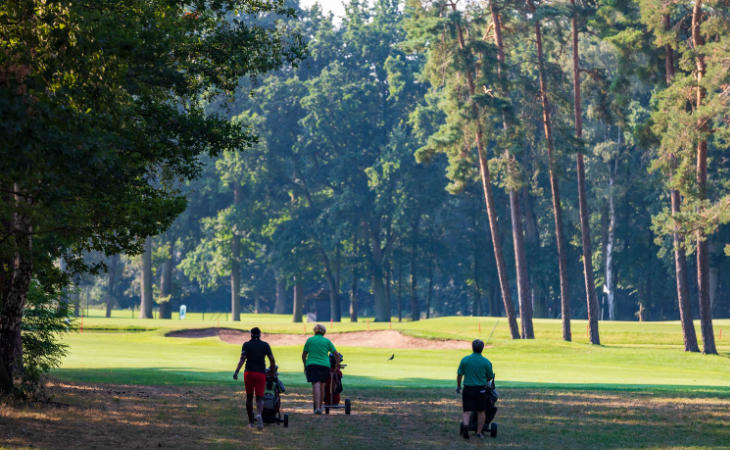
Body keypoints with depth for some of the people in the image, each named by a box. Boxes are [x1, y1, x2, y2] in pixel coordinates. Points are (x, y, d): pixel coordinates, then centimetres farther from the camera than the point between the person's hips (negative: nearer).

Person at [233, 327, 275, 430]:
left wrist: (236, 371, -12)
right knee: (260, 398, -1)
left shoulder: (246, 344, 3)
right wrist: (272, 371, 15)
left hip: (249, 373, 0)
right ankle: (259, 414, -32)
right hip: (261, 374, 0)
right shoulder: (265, 345, 7)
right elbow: (272, 360, 1)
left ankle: (251, 421, 18)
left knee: (249, 397, 14)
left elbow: (242, 358, -9)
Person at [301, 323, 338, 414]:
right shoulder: (327, 341, 8)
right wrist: (337, 364, 23)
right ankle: (320, 406, 22)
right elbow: (336, 354, 8)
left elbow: (304, 355, 12)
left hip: (312, 365, -1)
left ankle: (317, 407, -23)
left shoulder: (309, 340, 9)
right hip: (325, 365, 1)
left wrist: (305, 365, 26)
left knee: (316, 385, -10)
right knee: (322, 386, 14)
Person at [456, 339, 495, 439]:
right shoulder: (486, 362, -6)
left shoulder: (465, 360, -4)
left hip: (468, 389, 0)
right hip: (481, 389, 0)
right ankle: (479, 432, 16)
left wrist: (458, 386, 17)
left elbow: (459, 375, 1)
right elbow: (490, 376, 5)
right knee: (481, 411, 13)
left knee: (467, 411, 2)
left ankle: (465, 425, -26)